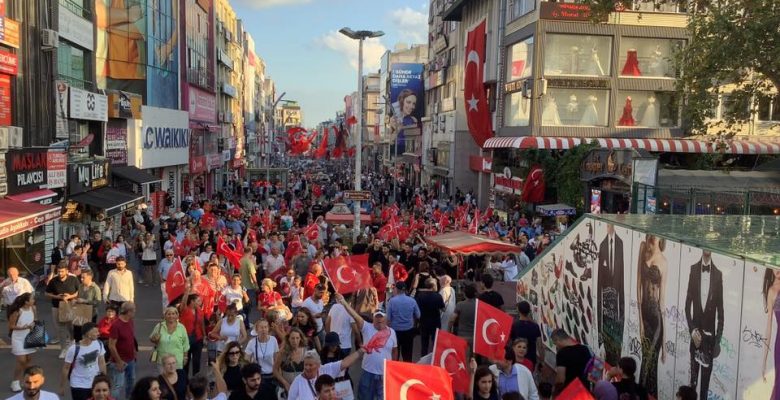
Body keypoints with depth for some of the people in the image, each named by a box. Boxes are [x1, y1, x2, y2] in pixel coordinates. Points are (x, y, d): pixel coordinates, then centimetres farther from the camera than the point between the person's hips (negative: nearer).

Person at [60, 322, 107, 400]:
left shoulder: (99, 344, -9)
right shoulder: (74, 349, -21)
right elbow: (66, 368, -9)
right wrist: (62, 387, -2)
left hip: (95, 384, 4)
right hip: (78, 386, -4)